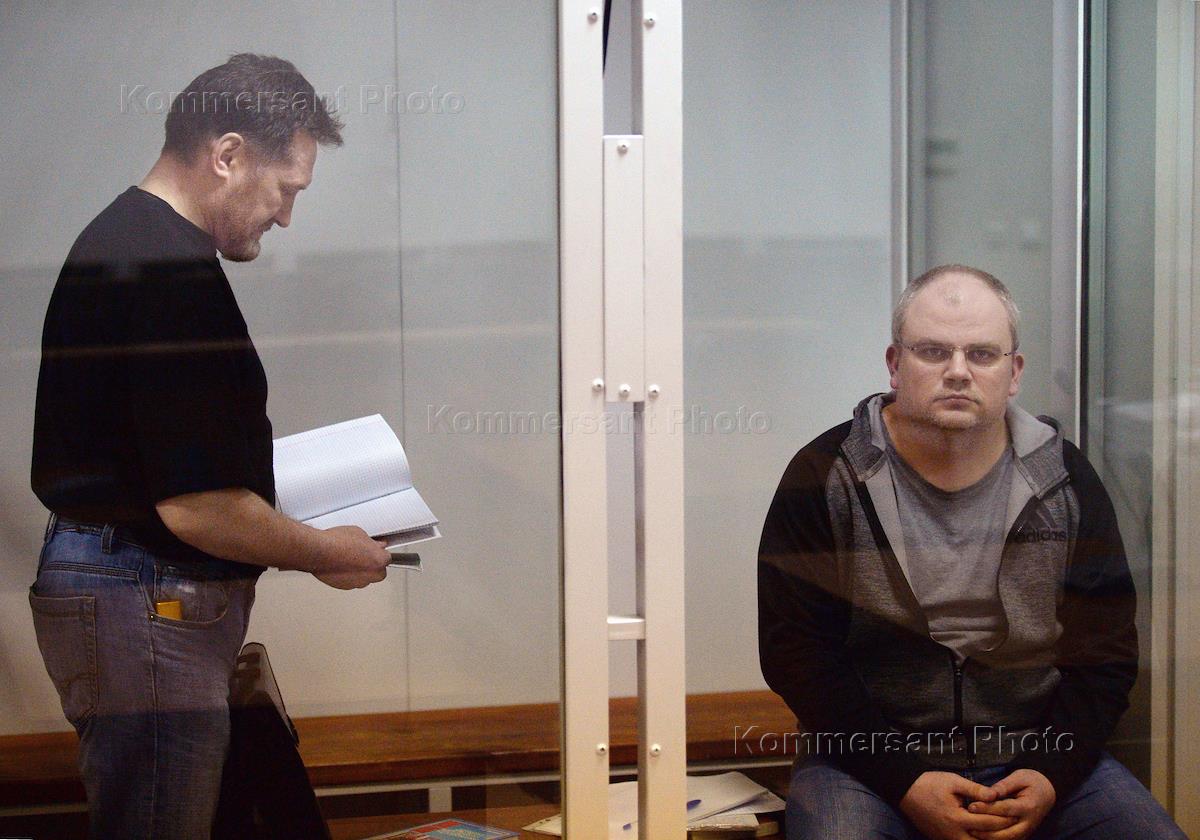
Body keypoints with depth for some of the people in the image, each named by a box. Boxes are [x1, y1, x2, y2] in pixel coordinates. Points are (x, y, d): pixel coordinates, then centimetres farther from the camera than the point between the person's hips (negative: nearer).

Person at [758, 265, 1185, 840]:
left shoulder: (1066, 481, 6)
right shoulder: (823, 479, -2)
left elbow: (1105, 655, 7)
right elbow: (794, 652, -6)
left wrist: (1050, 776, -10)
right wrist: (905, 784, -15)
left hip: (1037, 757, 2)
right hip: (868, 761, -2)